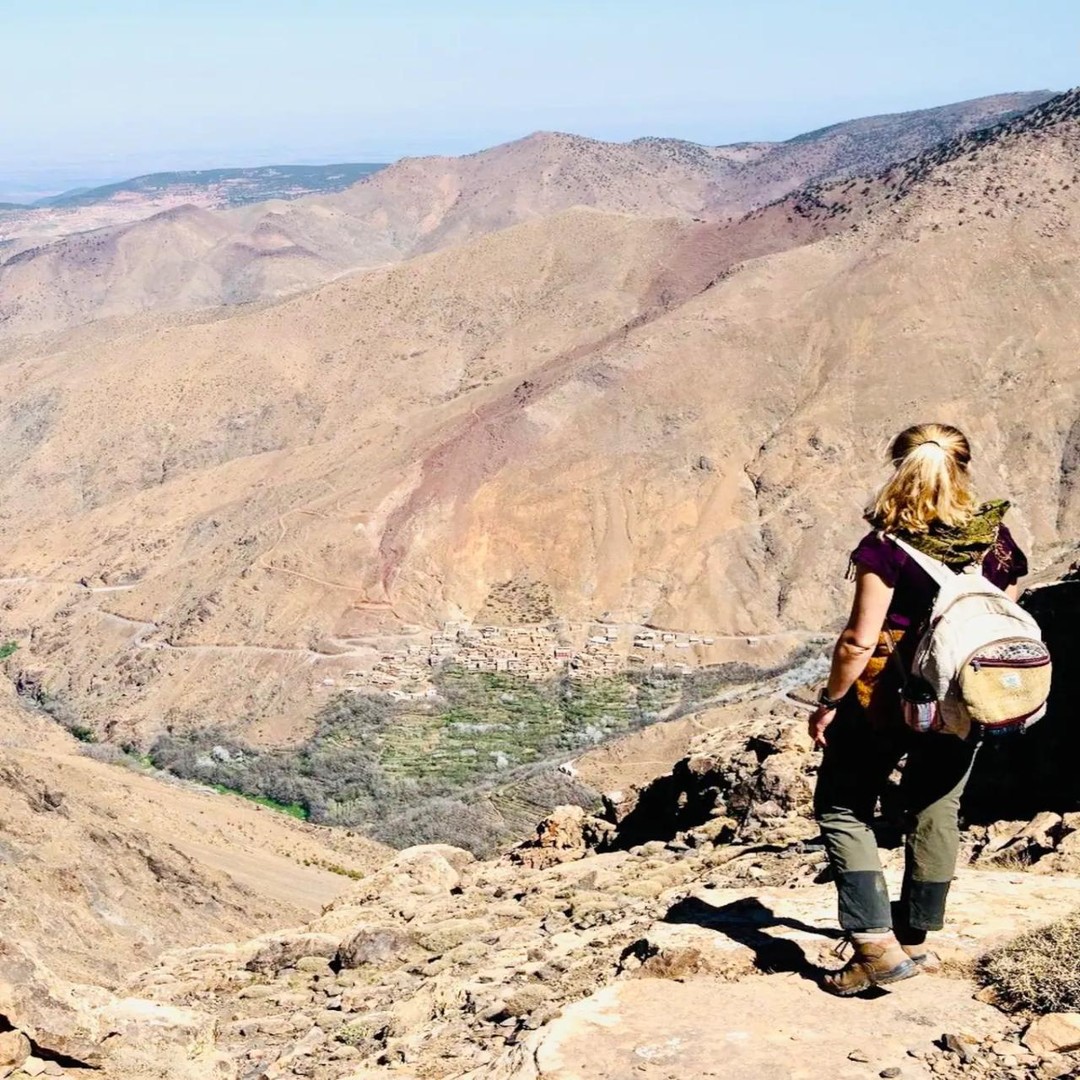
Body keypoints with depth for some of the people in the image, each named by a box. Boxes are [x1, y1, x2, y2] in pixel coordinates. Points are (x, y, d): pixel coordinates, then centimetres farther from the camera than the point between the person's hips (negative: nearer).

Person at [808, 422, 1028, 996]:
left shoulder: (888, 546, -18)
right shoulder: (997, 539, -3)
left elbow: (860, 640, -18)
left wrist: (828, 702, -7)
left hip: (886, 697, -5)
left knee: (842, 808, 8)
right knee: (936, 813, 17)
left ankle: (876, 944, -1)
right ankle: (915, 939, 29)